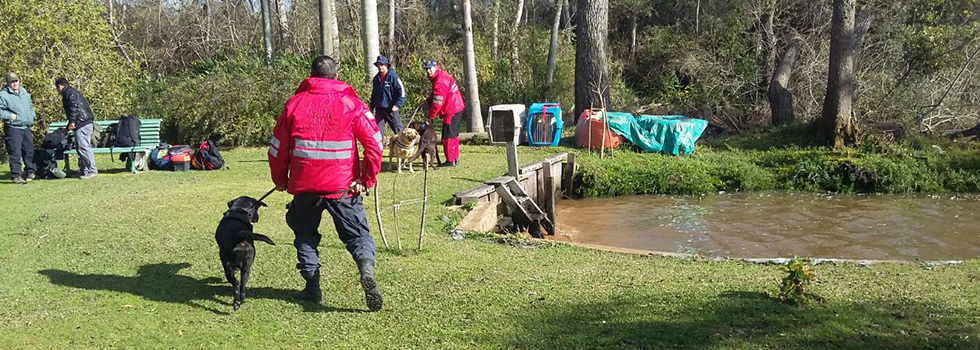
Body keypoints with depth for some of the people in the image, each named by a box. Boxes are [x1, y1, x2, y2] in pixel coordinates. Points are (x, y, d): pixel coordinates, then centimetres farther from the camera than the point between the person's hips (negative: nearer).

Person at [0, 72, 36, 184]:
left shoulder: (24, 92, 15)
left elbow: (30, 105, 28)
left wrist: (32, 116, 14)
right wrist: (10, 115, -17)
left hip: (26, 127, 7)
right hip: (13, 128, -6)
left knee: (29, 150, 13)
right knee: (15, 153, -7)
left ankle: (30, 171, 28)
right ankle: (16, 175, -3)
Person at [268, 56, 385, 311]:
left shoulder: (295, 103, 3)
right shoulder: (351, 103, 0)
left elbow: (278, 146, 6)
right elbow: (374, 141, -8)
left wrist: (280, 180, 20)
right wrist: (367, 179, 0)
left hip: (304, 186, 1)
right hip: (343, 186, -1)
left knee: (305, 233, 21)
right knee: (357, 234, 7)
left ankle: (313, 287, 18)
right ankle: (366, 267, -22)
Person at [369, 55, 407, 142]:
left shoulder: (393, 76, -9)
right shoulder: (376, 78, 10)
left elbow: (402, 91, -11)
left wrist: (397, 105, -19)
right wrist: (372, 107, 17)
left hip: (391, 109, -5)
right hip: (379, 110, 5)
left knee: (398, 130, 3)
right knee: (378, 131, 2)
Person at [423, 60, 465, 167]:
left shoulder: (440, 82, -22)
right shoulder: (442, 75, 10)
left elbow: (437, 103, -20)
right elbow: (435, 95, 20)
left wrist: (430, 117, -12)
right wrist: (427, 100, 5)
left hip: (451, 112, -10)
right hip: (458, 108, 10)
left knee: (448, 136, -6)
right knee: (454, 135, 18)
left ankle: (450, 161, -3)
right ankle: (455, 158, 27)